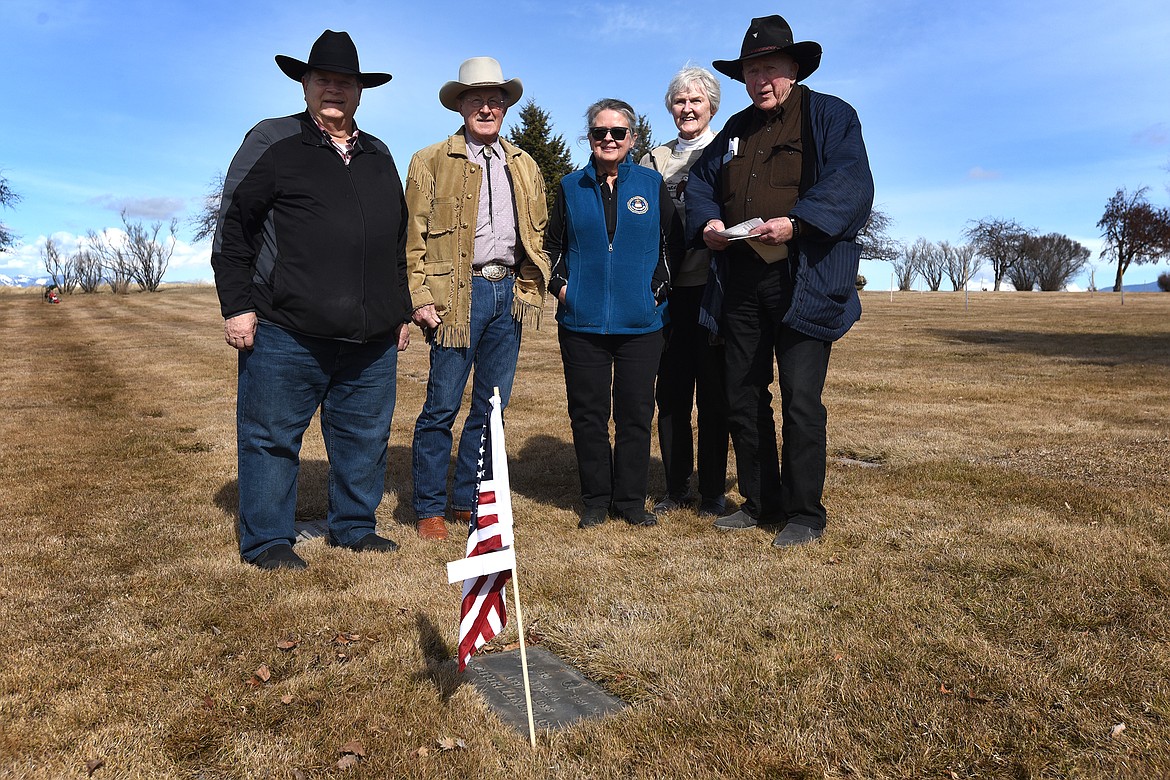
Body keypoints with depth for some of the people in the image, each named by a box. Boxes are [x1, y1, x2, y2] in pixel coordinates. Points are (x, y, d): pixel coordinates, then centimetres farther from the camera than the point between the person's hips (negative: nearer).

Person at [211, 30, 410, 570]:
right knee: (272, 438, 4)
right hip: (286, 333, -4)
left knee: (365, 437, 11)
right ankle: (267, 541, 18)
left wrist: (402, 311, 19)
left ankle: (353, 527, 27)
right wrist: (237, 305, -6)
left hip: (372, 340, 5)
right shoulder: (272, 142, 3)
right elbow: (232, 228, 0)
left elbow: (398, 246, 23)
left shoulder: (379, 157, 18)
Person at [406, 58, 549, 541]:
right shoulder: (431, 162, 5)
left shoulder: (525, 167, 18)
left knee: (492, 406, 7)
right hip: (457, 296, -4)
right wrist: (420, 298, -10)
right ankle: (429, 509, 11)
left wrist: (531, 288, 8)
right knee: (442, 406, -2)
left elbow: (537, 234, 20)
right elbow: (413, 237, 0)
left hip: (509, 294, 5)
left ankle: (467, 501, 20)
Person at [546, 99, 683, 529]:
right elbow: (552, 244, 15)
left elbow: (673, 243, 10)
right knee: (587, 413, 4)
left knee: (636, 413, 4)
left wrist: (659, 288, -1)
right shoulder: (570, 187, 9)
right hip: (581, 321, 1)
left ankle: (631, 499, 18)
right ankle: (595, 500, 17)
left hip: (640, 322, 0)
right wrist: (560, 284, 0)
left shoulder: (652, 184, 7)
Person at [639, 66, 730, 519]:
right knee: (672, 393, 6)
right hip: (670, 290, 3)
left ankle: (713, 492, 13)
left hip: (715, 287, -3)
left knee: (713, 393, 2)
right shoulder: (655, 160, 16)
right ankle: (676, 487, 18)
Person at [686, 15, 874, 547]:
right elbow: (701, 183, 18)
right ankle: (760, 501, 23)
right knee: (742, 397, 9)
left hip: (805, 280, -6)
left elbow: (850, 183, -11)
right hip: (741, 282, 6)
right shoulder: (734, 131, 21)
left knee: (800, 399, -6)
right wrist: (708, 223, -4)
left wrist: (795, 223, -24)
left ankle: (805, 513, 8)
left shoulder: (830, 117, 3)